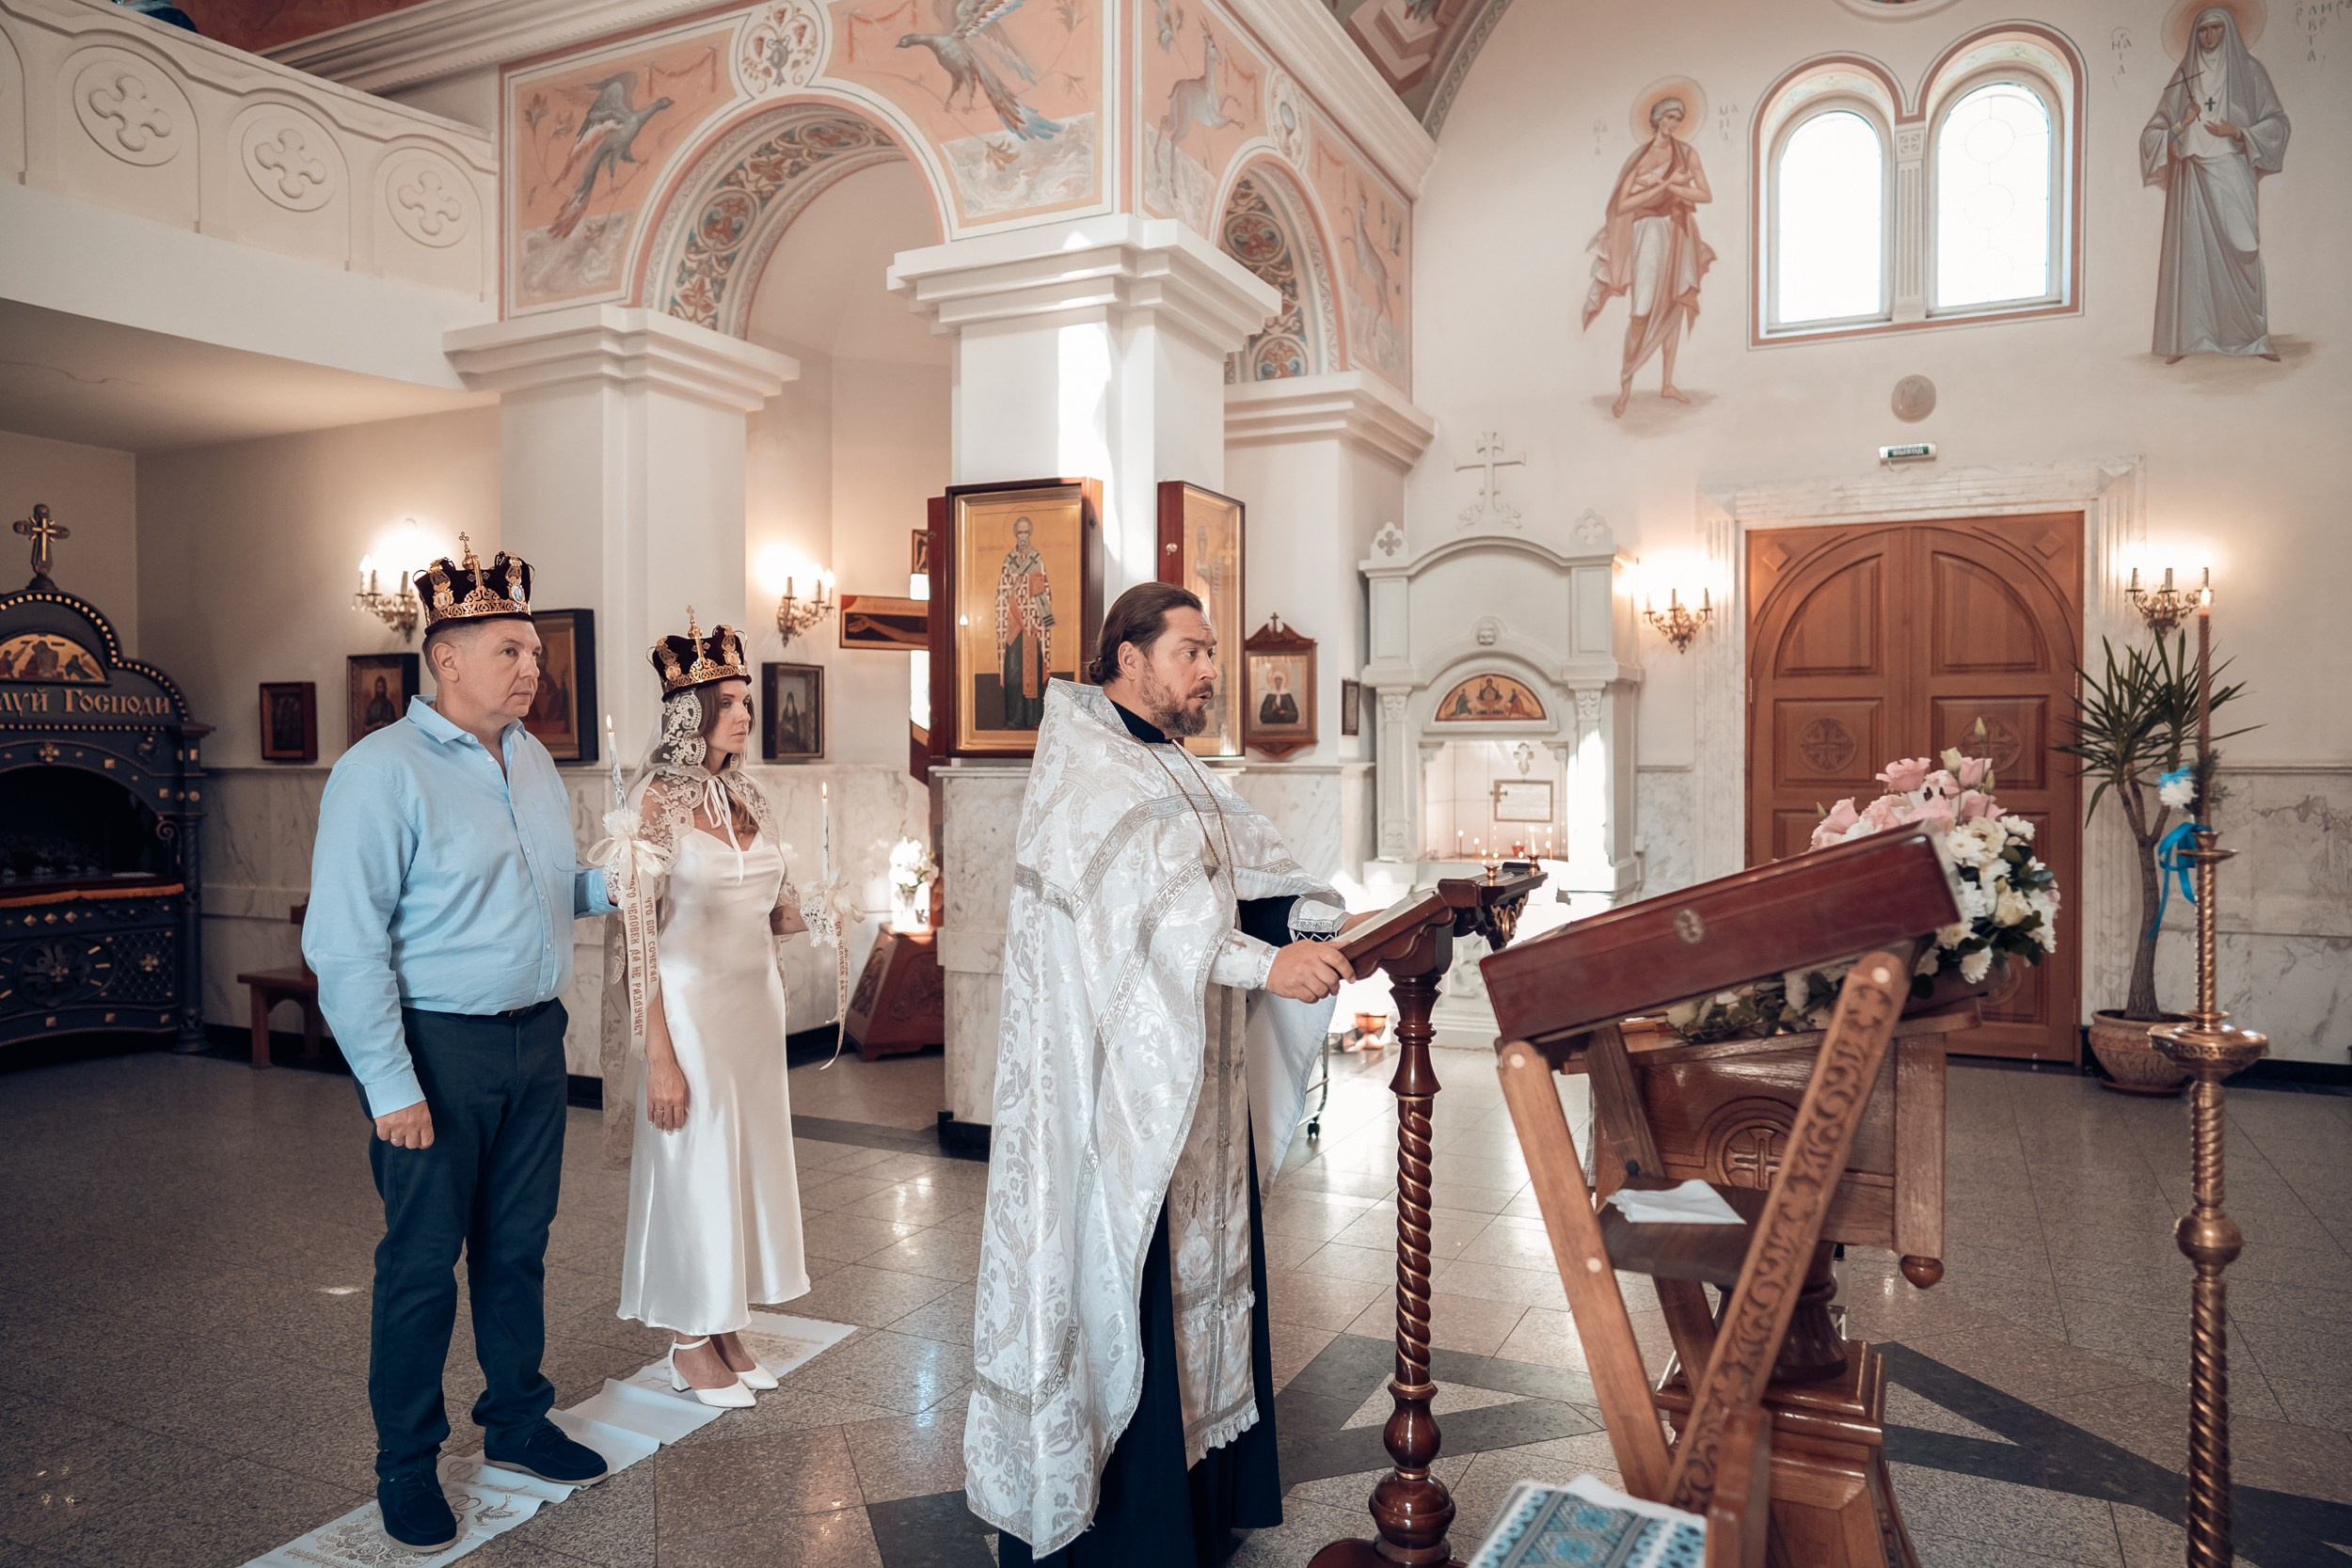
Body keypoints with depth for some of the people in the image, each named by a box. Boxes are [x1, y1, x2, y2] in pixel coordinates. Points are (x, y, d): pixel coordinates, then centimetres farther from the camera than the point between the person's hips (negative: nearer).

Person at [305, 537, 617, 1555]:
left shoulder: (532, 761, 9)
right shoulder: (382, 771, -14)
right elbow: (344, 945, -16)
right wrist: (390, 1086, -17)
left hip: (534, 1041, 6)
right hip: (438, 1050, -6)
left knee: (518, 1243, 17)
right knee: (423, 1261, 6)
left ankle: (516, 1421, 35)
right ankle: (406, 1465, 26)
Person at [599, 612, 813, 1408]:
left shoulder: (747, 797, 6)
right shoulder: (655, 806, -12)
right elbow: (636, 937, -14)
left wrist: (791, 914, -6)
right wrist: (659, 1057, -16)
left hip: (757, 999, 7)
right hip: (691, 1004, -6)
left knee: (749, 1155, 12)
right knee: (693, 1164, 5)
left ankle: (726, 1328, 27)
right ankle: (689, 1343, 22)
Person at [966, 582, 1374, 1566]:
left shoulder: (1173, 773, 17)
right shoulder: (1081, 768, -12)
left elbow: (1248, 868, 8)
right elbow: (1141, 898, -27)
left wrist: (1325, 918, -10)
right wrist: (1262, 961, -36)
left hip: (1192, 1084, 9)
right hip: (1115, 1084, -9)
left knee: (1201, 1266, 15)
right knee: (1120, 1283, -2)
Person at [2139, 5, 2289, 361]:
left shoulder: (2248, 70, 6)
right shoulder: (2184, 77, 11)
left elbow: (2276, 122, 4)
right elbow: (2153, 133, 9)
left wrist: (2237, 132, -11)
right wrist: (2181, 127, -10)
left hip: (2231, 174, -1)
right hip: (2192, 177, 2)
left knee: (2239, 251, -6)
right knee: (2192, 252, -3)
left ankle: (2252, 337, -3)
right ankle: (2188, 338, -4)